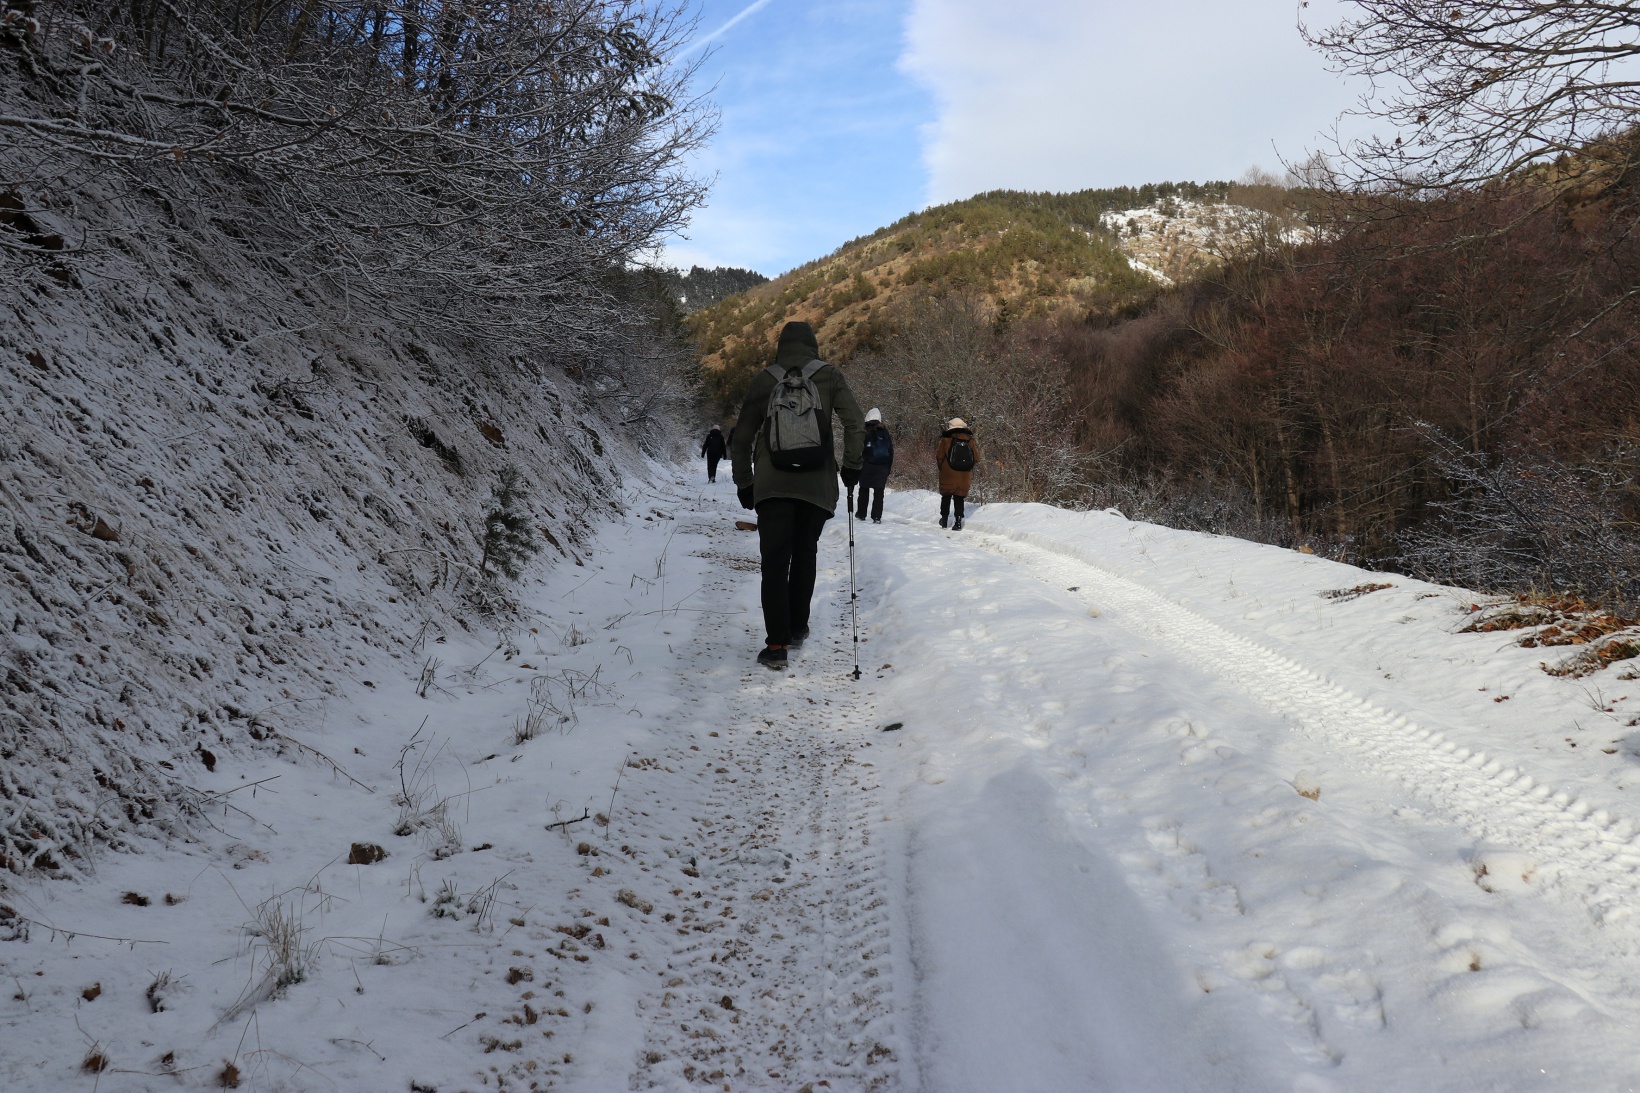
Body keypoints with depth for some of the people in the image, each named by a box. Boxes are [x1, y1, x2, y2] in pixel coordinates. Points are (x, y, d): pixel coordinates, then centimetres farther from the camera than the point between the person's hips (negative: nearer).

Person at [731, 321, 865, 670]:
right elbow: (855, 422, -6)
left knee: (774, 561, -2)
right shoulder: (830, 376, 3)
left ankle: (776, 644, -10)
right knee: (804, 555, 18)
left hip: (772, 484, -1)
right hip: (818, 484, 1)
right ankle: (797, 628, 25)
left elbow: (743, 437, 9)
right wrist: (851, 465, 3)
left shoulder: (764, 380, 6)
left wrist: (744, 482, 16)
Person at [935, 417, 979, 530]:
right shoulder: (970, 440, 2)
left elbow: (939, 457, -5)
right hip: (964, 476, 2)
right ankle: (958, 521, -3)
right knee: (959, 498, 6)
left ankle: (944, 520, 21)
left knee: (946, 497, 14)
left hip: (948, 475, -2)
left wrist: (941, 468, 13)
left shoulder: (946, 439, -6)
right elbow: (976, 458, 4)